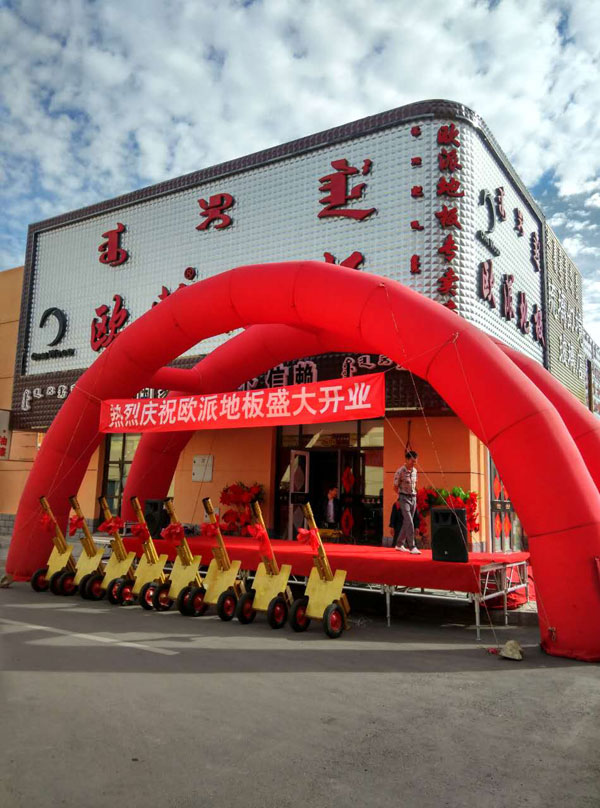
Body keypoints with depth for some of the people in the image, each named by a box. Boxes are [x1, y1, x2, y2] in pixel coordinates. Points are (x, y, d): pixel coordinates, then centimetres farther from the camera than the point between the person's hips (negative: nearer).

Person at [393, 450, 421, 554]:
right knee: (409, 523, -14)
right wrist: (403, 495, 4)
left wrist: (414, 495, 14)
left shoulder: (414, 471, 8)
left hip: (413, 498, 7)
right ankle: (412, 547, -14)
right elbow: (395, 487, -3)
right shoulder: (400, 471, -12)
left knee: (406, 523, 11)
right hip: (404, 498, -7)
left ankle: (400, 544, 22)